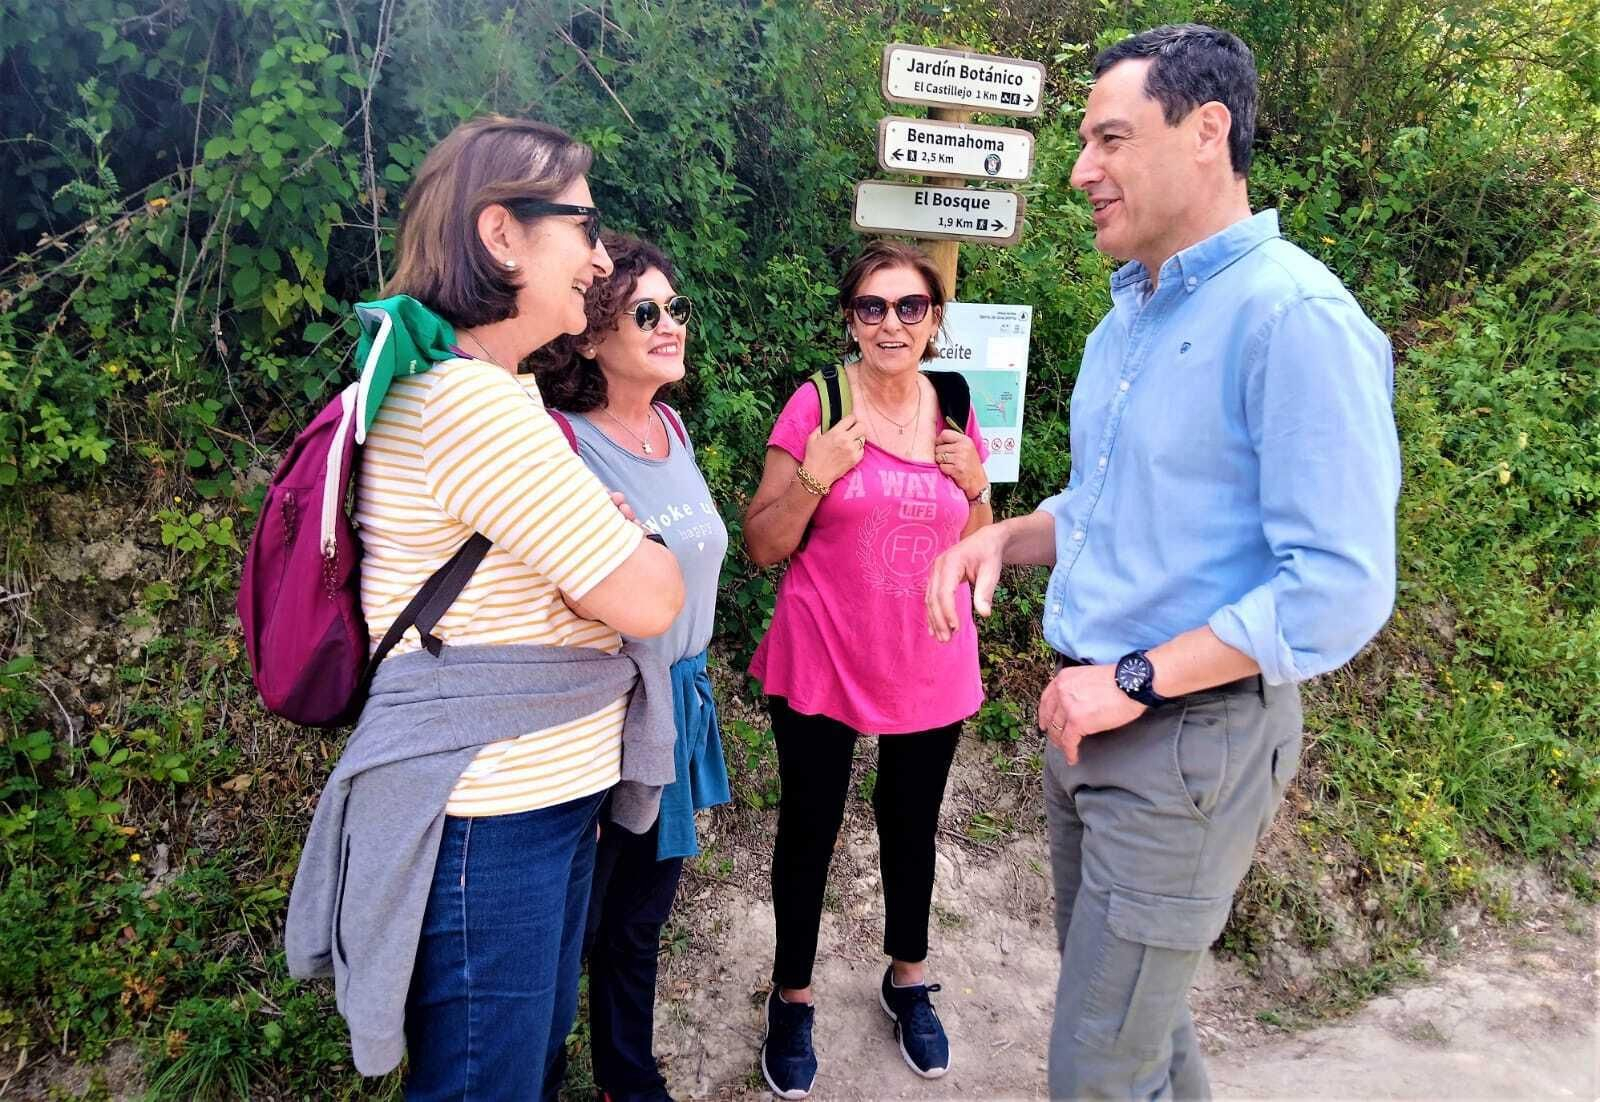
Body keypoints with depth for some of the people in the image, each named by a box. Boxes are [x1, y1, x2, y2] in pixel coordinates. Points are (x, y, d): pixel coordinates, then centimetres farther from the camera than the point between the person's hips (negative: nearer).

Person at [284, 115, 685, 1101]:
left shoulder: (490, 393, 11)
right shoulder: (473, 402, -23)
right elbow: (646, 599, -21)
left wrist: (605, 531, -4)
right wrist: (639, 546, 1)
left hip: (548, 795, 10)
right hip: (490, 824, -10)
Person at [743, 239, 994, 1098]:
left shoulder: (957, 413, 3)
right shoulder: (815, 407, -9)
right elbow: (762, 549, -7)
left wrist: (975, 487, -9)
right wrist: (814, 478, -22)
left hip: (929, 667, 4)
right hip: (821, 666, -3)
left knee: (911, 824, 19)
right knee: (808, 829, 10)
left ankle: (907, 979, 41)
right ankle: (792, 996, 32)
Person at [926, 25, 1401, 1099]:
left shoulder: (1293, 315, -18)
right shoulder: (1129, 313, 9)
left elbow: (1342, 585, -22)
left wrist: (1134, 679, -21)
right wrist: (1004, 536, 2)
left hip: (1191, 738, -8)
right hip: (1088, 718, 8)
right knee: (1125, 993, 23)